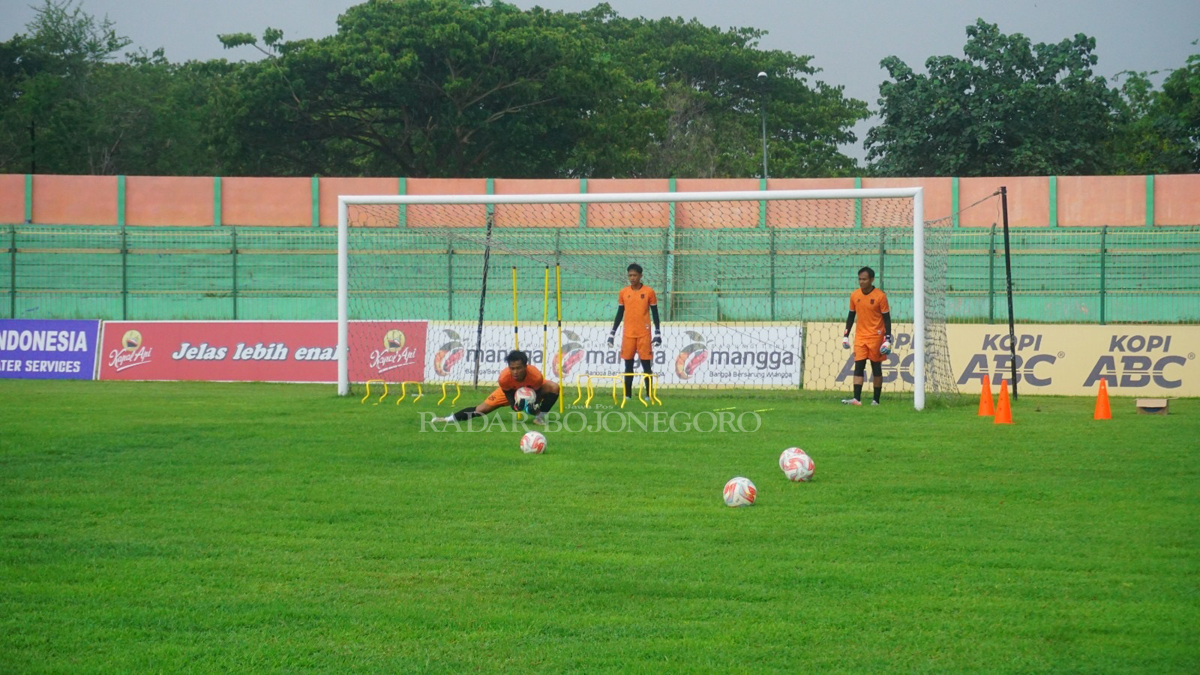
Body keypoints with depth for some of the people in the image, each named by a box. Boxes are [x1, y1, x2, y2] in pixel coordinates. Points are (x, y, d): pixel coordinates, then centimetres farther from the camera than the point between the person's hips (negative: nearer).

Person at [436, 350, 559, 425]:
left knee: (554, 387, -28)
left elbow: (537, 396, -24)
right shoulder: (504, 378, -38)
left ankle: (541, 417, -10)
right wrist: (516, 406, -41)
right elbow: (510, 398, -21)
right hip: (511, 390, 0)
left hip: (534, 389, 0)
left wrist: (534, 407, -43)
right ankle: (451, 418, 8)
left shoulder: (536, 376, -42)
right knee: (483, 408, -6)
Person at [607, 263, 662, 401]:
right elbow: (620, 313, 12)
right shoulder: (623, 292, 6)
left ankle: (648, 395, 4)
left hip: (644, 334, -2)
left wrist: (658, 332, -1)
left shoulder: (649, 292, -1)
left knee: (646, 364, -1)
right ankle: (627, 395, 8)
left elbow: (655, 313, 3)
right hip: (628, 334, 2)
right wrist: (613, 332, 9)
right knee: (628, 365, 4)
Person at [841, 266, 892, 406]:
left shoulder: (880, 296, -8)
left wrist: (888, 338, -12)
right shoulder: (854, 295, 4)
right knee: (858, 366, -7)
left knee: (876, 368, 4)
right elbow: (851, 316, 13)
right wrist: (846, 335, 10)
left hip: (876, 337, -3)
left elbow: (887, 318, -6)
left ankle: (876, 400, 10)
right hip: (860, 337, 3)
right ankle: (857, 399, -14)